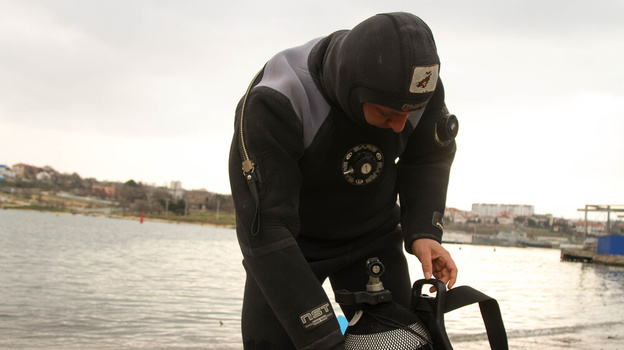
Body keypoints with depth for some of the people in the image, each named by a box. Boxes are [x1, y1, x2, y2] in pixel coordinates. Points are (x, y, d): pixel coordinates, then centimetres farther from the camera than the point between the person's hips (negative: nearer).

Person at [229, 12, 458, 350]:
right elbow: (263, 229, -37)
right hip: (293, 242, -3)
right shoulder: (274, 102, -36)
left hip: (373, 234, 3)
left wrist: (423, 232, -17)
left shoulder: (422, 87, -21)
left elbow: (427, 160, 1)